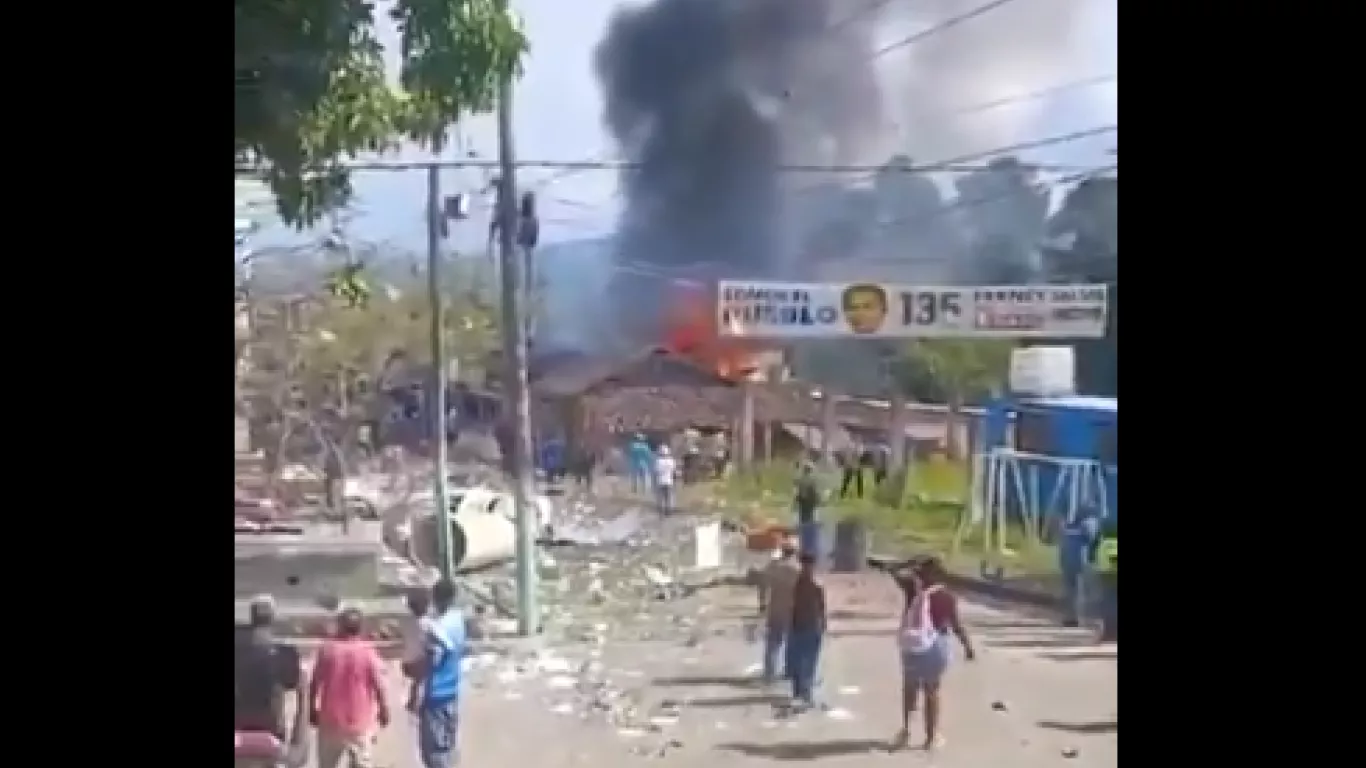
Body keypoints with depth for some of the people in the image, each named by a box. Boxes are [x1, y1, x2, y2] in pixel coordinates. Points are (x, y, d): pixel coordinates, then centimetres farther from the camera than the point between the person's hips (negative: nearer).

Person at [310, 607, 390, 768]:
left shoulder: (327, 649, -4)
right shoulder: (367, 652, -7)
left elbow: (314, 685, -1)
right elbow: (379, 686, -7)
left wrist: (312, 710, 12)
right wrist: (384, 711, 7)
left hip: (331, 721, 1)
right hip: (360, 722, -1)